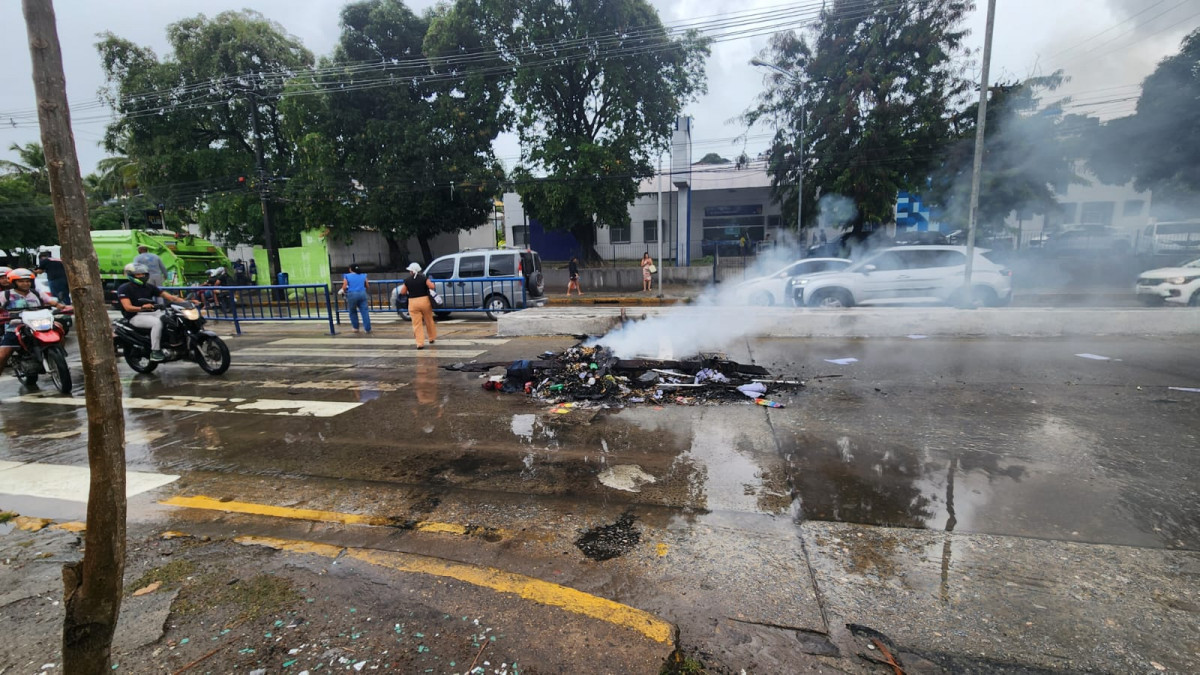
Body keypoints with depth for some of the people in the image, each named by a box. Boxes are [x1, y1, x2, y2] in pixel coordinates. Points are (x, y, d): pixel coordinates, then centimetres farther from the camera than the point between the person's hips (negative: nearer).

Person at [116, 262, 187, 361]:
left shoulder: (149, 286, 14)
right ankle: (155, 352, -31)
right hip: (136, 316, -6)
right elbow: (128, 307, -14)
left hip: (153, 312, 6)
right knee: (157, 322, -35)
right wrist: (142, 308, -36)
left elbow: (168, 296, 4)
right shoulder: (124, 288, -2)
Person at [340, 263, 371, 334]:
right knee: (365, 312, 0)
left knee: (352, 312, 17)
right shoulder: (363, 276, 11)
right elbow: (368, 286, 13)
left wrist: (344, 292, 16)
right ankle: (368, 329, -3)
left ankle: (356, 328, 24)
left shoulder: (347, 276, 4)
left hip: (352, 294, -1)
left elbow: (344, 287, -5)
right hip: (362, 294, 1)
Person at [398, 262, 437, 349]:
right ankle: (432, 338, 31)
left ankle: (420, 343, -3)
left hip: (413, 303, -1)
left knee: (417, 324, 1)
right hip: (424, 301, 1)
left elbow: (402, 292, 5)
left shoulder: (407, 280, -2)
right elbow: (432, 287, -11)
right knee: (429, 321, 18)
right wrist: (430, 282, 10)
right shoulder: (424, 278, -3)